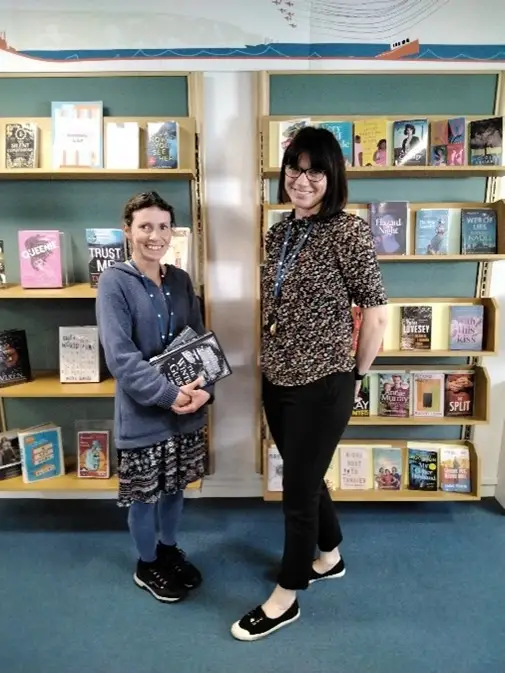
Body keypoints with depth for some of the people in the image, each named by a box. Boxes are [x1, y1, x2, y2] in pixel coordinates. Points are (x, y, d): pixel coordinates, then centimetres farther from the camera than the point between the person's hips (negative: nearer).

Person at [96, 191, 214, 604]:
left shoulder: (181, 280, 3)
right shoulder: (114, 282, -13)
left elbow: (200, 340, 4)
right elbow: (119, 356, -20)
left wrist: (204, 389, -12)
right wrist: (168, 394, -26)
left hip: (187, 408, 5)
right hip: (141, 412, -5)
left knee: (175, 487, 21)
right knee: (144, 495, 13)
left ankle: (169, 550, 45)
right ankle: (147, 566, 37)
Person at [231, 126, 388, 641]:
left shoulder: (348, 232, -14)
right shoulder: (279, 232, 6)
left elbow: (375, 313, -11)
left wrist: (357, 374, -4)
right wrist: (270, 365, 13)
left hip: (323, 385, -7)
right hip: (277, 381, 7)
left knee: (298, 491, 7)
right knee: (306, 479, 22)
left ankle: (286, 598, 30)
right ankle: (329, 557, 47)